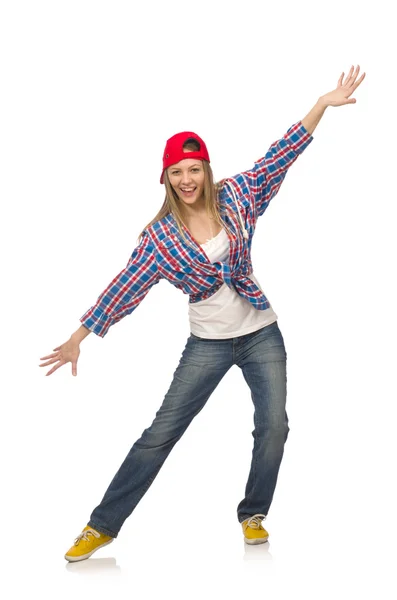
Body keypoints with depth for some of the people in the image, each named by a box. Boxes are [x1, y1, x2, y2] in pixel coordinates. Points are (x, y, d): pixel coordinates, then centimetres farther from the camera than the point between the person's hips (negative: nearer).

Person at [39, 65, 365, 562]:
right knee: (161, 433, -2)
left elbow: (281, 154, -5)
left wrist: (324, 103, -9)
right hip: (208, 345, -1)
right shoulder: (161, 234, -8)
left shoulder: (234, 196, -5)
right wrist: (78, 339, -8)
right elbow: (125, 287, -6)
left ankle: (253, 516, 18)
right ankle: (102, 526, 4)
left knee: (274, 425, -5)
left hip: (261, 335, 2)